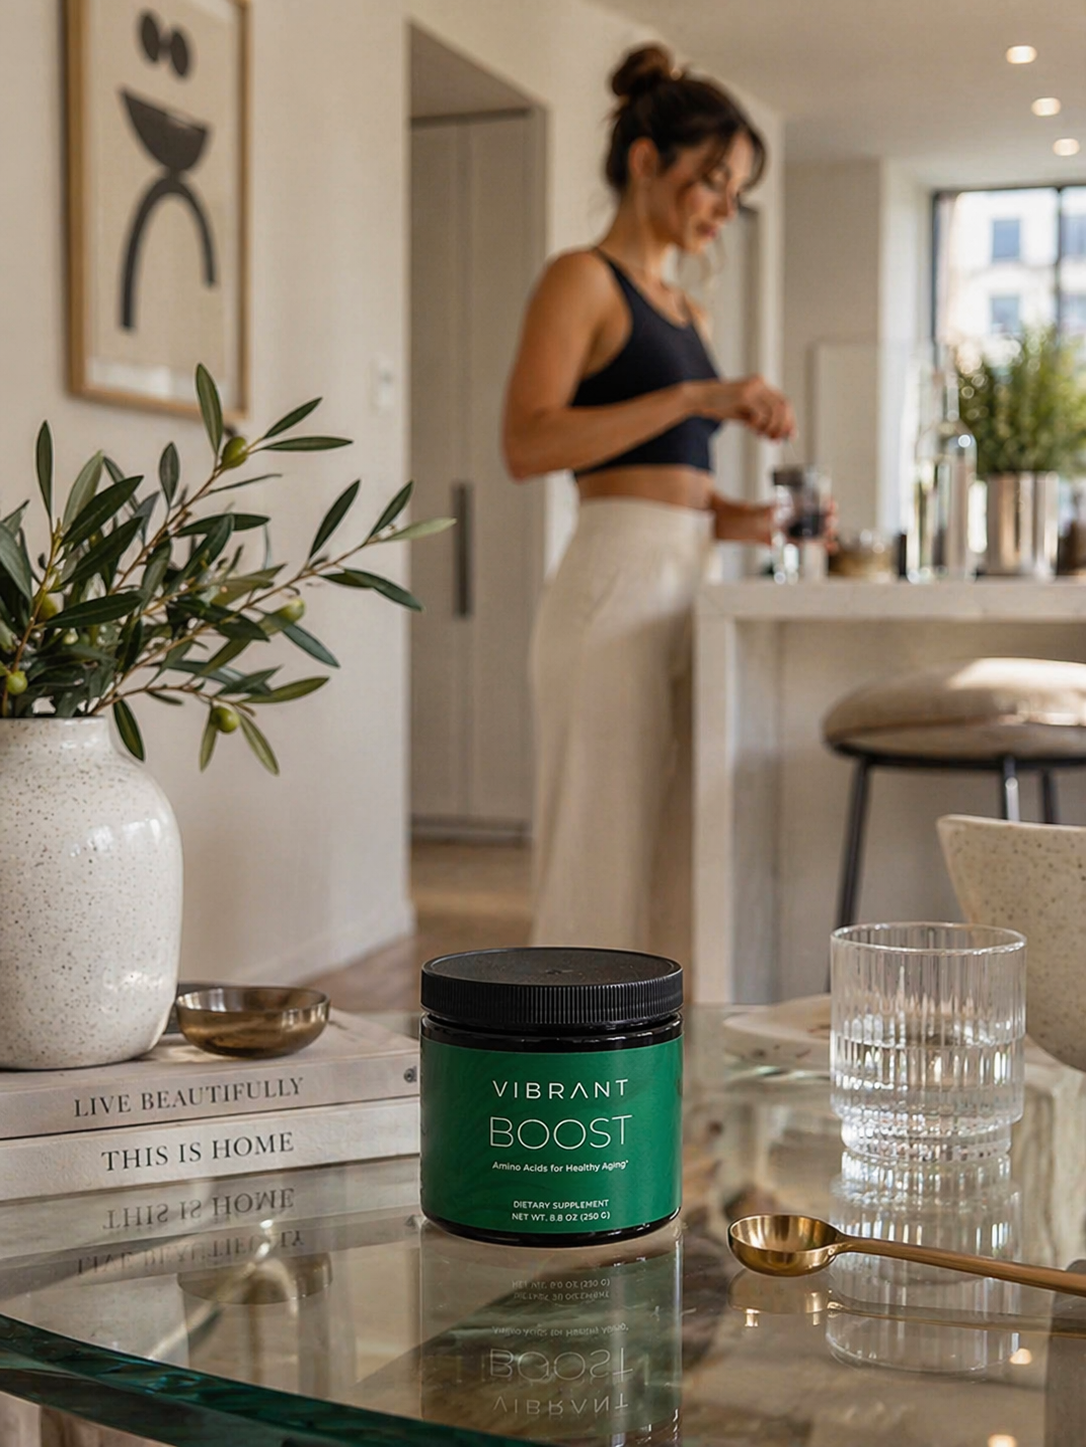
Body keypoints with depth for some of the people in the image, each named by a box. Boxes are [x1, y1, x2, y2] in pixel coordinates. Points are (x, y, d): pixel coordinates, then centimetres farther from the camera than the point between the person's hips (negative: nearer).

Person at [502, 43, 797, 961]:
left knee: (674, 866, 7)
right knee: (604, 860, -5)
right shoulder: (584, 280, -2)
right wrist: (696, 396, -19)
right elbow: (527, 444, -16)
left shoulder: (684, 310, 22)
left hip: (683, 594, 8)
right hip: (616, 587, -8)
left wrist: (748, 521, 6)